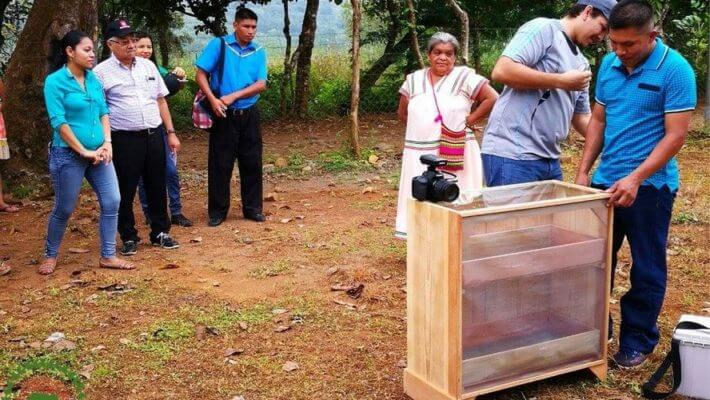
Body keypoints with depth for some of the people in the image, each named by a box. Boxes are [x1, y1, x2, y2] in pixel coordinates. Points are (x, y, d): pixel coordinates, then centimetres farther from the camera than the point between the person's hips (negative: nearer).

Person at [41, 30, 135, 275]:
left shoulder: (93, 79, 7)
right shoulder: (55, 81, -11)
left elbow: (104, 111, 9)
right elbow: (59, 122, -15)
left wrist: (107, 143, -5)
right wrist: (84, 151, -16)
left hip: (98, 153, 6)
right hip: (68, 155, -6)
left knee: (112, 201, 1)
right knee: (64, 208, 5)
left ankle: (108, 256, 12)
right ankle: (50, 255, 26)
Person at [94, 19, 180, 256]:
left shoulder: (147, 66, 10)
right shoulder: (102, 72, -3)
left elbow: (161, 101, 14)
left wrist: (171, 132, 10)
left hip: (154, 135, 4)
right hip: (124, 139, -4)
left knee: (157, 187, 12)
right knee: (126, 191, 5)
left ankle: (160, 232, 25)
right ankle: (129, 238, 20)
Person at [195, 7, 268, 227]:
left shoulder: (259, 52, 3)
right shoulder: (218, 45, -4)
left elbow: (261, 85, -4)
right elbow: (201, 74, -7)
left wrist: (233, 96, -15)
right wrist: (213, 100, -20)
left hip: (249, 115, 3)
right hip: (224, 116, -2)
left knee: (252, 163, 8)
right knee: (220, 164, 3)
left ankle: (253, 208, 20)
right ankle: (217, 211, 13)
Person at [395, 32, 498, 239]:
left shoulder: (464, 77, -4)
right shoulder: (414, 80, 9)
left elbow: (492, 99, -7)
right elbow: (403, 112, 18)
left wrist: (468, 121, -8)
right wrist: (420, 127, 5)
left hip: (454, 154, -4)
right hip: (420, 154, 4)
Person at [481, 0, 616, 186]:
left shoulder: (581, 64, 20)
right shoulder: (543, 28, -5)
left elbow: (581, 118, 26)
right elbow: (502, 71, -19)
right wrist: (562, 81, -12)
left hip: (549, 159, 9)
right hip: (513, 155, -9)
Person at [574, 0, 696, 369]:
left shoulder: (675, 69, -14)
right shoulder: (608, 65, 4)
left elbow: (676, 134, -17)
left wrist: (635, 178, -24)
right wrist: (583, 171, 6)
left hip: (649, 185, -5)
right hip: (605, 181, 6)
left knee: (646, 268, 7)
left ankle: (638, 340, 21)